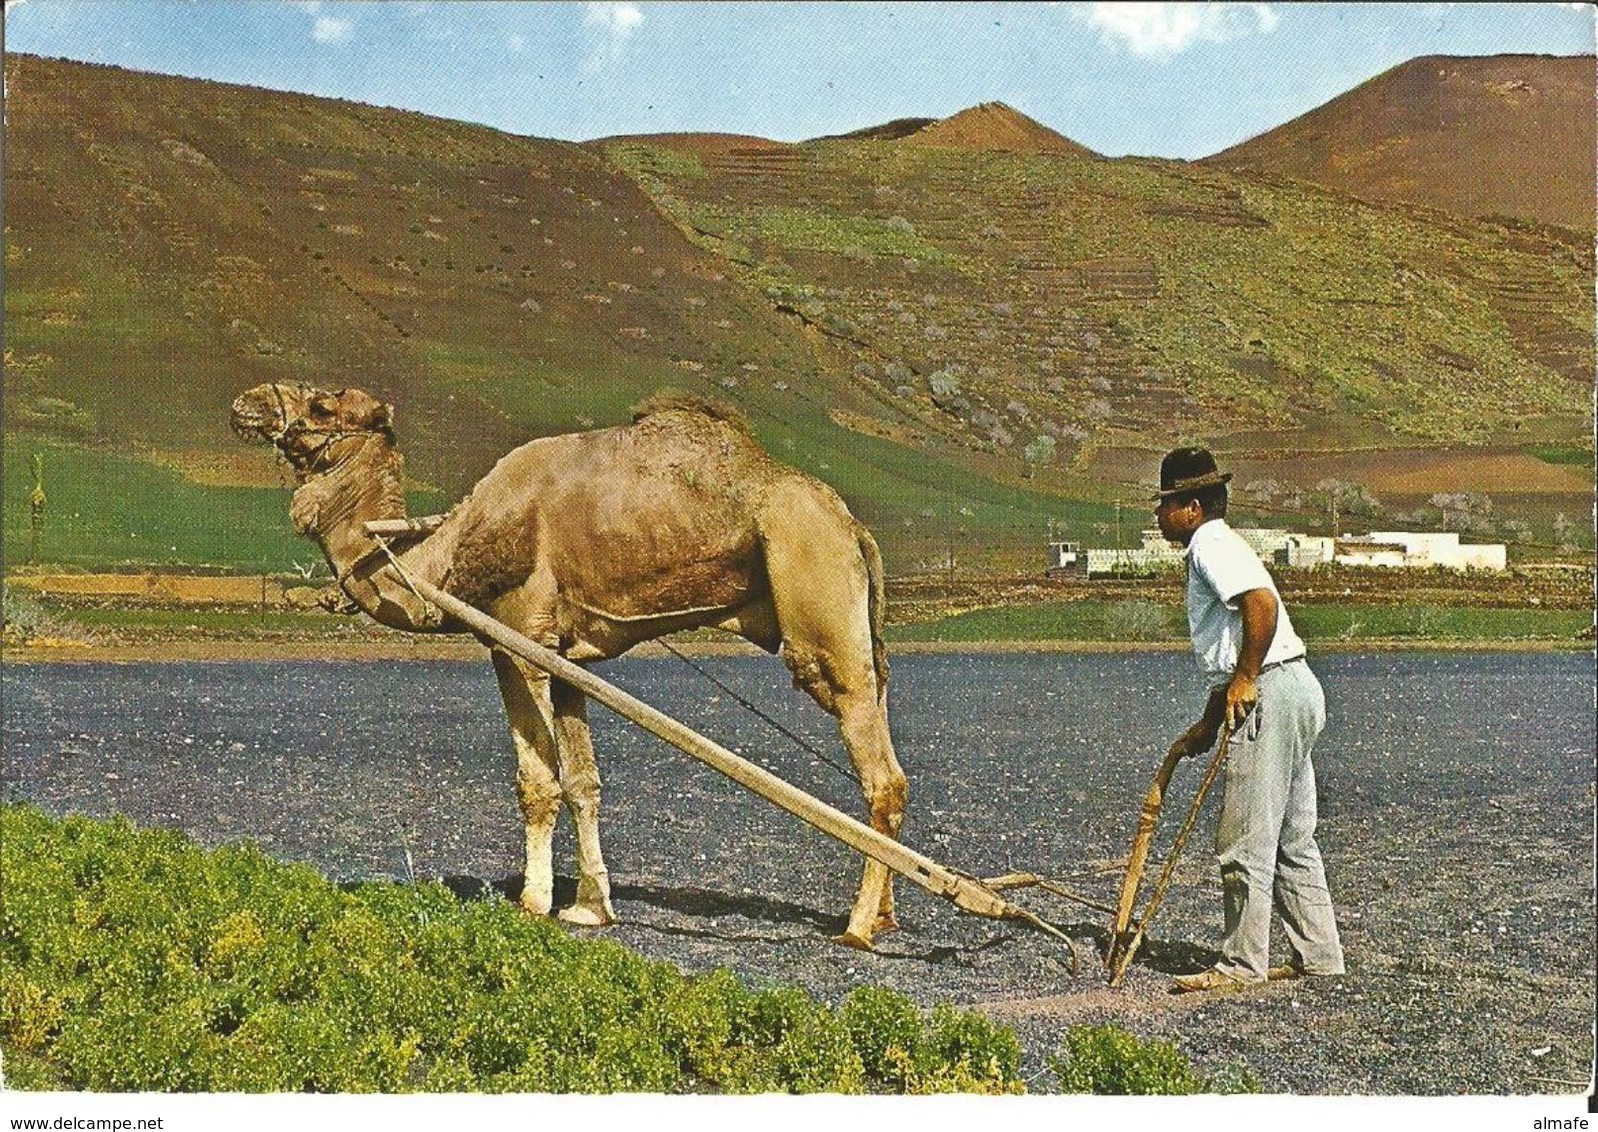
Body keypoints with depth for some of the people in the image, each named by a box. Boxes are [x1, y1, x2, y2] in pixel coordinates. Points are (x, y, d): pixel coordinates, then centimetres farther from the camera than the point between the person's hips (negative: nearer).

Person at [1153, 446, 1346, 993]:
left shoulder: (1211, 544, -8)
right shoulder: (1217, 546, 23)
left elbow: (1261, 603, -26)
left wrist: (1244, 681, -18)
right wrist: (1207, 725, 25)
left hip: (1271, 694, -11)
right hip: (1293, 691, 11)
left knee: (1245, 842, -5)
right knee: (1292, 839, 15)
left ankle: (1242, 965, 0)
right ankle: (1318, 954, 19)